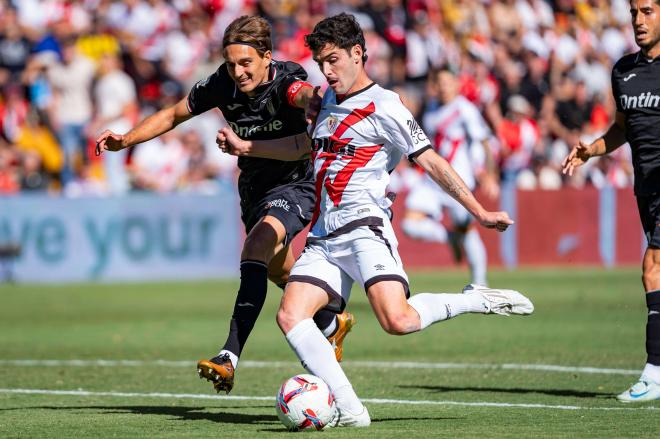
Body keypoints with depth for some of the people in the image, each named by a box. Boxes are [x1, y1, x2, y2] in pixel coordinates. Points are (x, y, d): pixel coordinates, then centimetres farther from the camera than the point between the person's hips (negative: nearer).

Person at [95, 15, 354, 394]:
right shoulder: (223, 84, -12)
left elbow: (304, 93, -51)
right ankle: (333, 324, 51)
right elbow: (175, 114, 2)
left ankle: (230, 357, -39)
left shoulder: (285, 80, -26)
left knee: (256, 248, -30)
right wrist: (126, 140, -10)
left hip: (296, 186, -7)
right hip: (255, 189, 7)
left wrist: (316, 97, -76)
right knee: (278, 271, 22)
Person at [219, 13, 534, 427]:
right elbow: (311, 148, 39)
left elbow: (431, 161, -6)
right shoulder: (329, 101, 19)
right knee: (290, 316, -14)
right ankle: (350, 411, -18)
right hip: (324, 236, 8)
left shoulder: (383, 106, -4)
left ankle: (477, 300, -2)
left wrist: (480, 212, -10)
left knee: (397, 320, -28)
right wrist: (246, 147, 40)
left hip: (364, 227, -8)